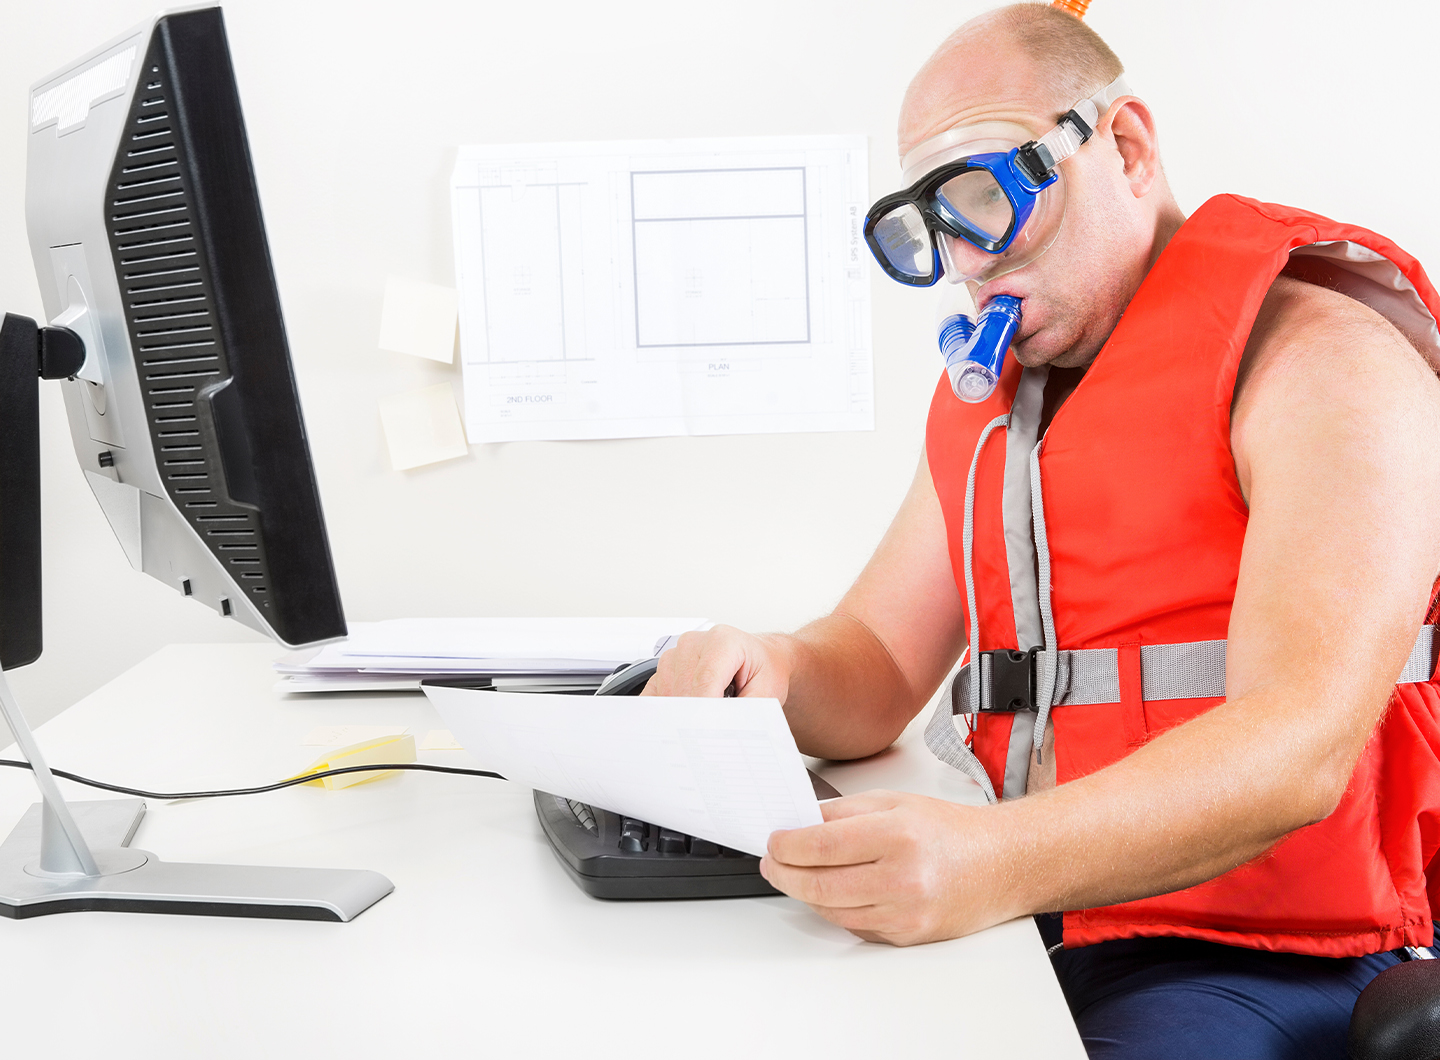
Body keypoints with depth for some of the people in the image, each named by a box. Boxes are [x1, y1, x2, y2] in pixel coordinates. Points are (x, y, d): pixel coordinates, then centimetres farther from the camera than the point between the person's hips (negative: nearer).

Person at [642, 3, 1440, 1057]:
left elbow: (1299, 747, -23)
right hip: (1032, 930, 6)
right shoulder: (982, 401, 15)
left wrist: (995, 860, -38)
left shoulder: (1320, 355, -10)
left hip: (1262, 958, -5)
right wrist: (770, 676, -11)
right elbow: (873, 673, 13)